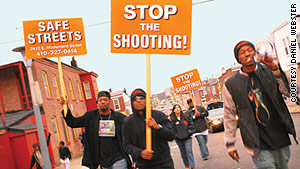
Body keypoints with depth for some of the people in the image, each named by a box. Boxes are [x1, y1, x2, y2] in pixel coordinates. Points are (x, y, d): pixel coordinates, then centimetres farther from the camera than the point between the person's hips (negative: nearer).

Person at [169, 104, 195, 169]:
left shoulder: (186, 117, 5)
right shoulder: (172, 120, 0)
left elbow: (191, 125, 8)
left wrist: (190, 133, -1)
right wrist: (175, 137, -10)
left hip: (187, 138, -1)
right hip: (179, 139, 1)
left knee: (189, 151, -9)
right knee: (183, 153, 10)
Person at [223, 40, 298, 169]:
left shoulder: (269, 71, 3)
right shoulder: (231, 84, -3)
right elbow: (229, 115, 2)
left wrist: (276, 69, -11)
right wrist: (230, 143, 4)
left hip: (281, 139, 3)